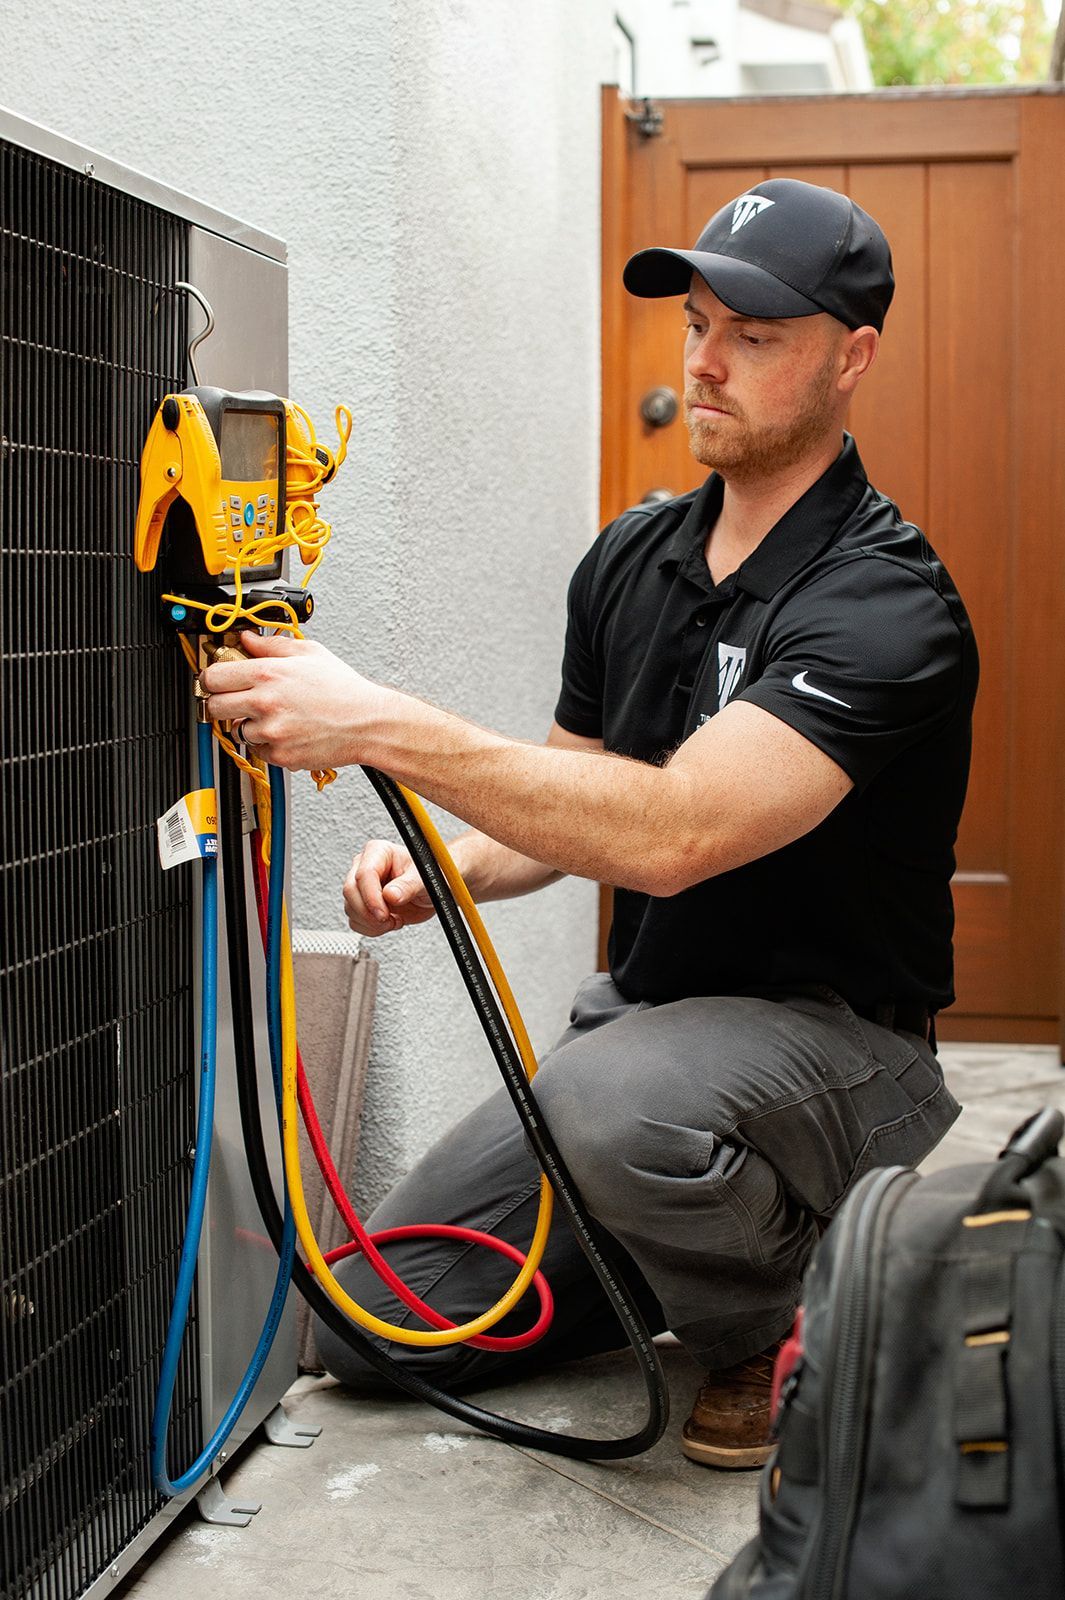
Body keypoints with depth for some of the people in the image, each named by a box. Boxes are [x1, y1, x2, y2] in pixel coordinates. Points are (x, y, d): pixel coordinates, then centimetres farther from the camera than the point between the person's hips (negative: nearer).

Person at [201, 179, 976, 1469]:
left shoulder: (884, 604, -21)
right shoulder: (632, 558, 5)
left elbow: (671, 833, -34)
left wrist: (376, 724, -35)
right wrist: (441, 870, -7)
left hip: (829, 1038, -7)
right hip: (644, 1017, 7)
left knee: (612, 1101, -41)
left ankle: (763, 1313, -7)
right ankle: (699, 1246, 22)